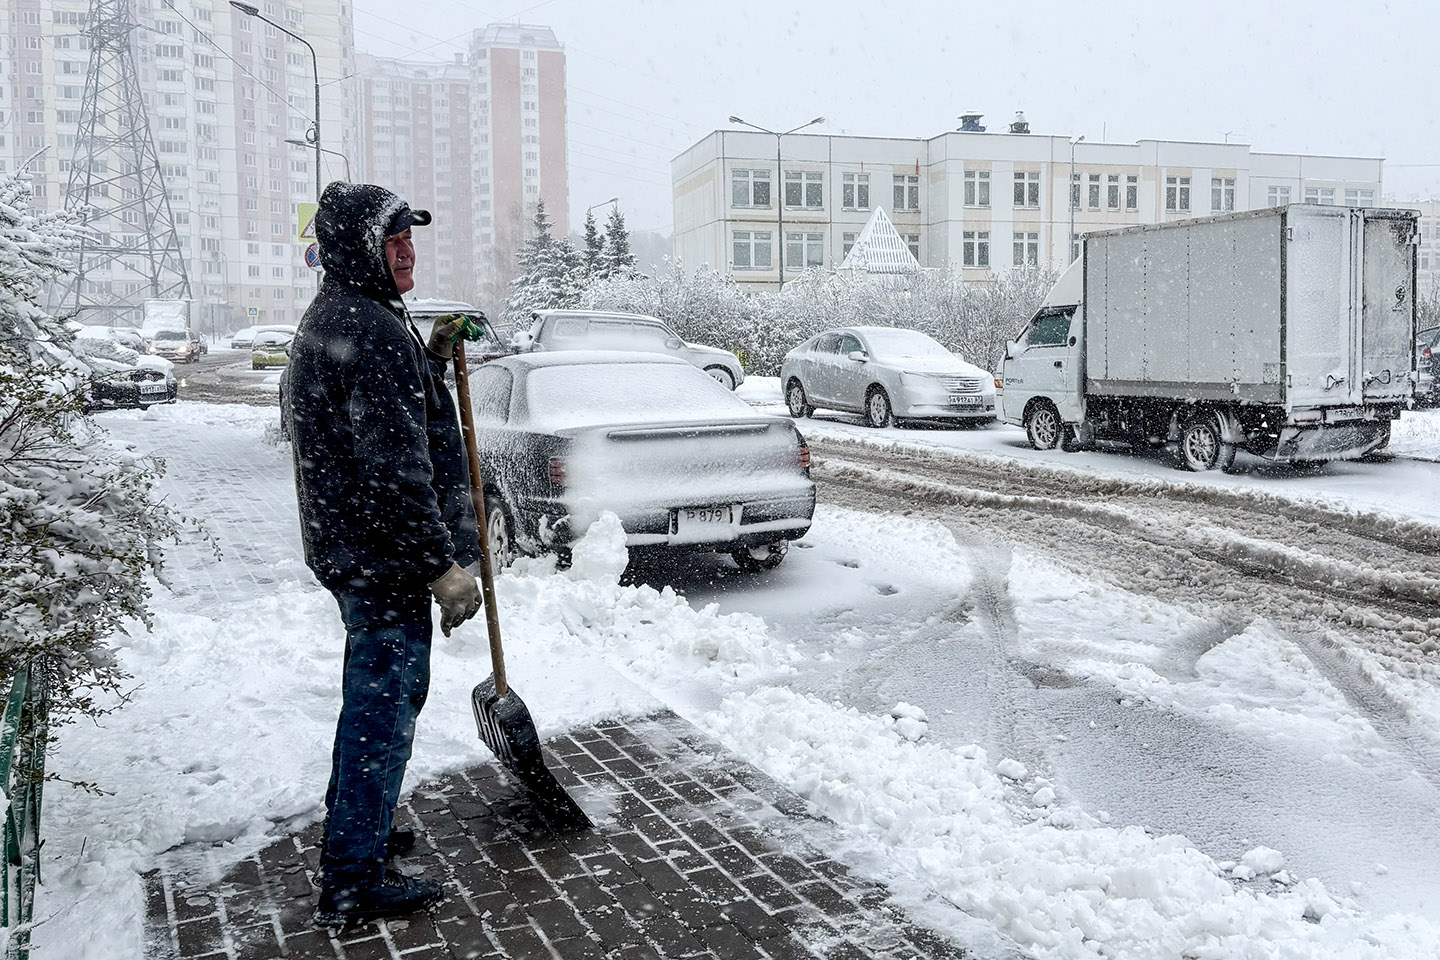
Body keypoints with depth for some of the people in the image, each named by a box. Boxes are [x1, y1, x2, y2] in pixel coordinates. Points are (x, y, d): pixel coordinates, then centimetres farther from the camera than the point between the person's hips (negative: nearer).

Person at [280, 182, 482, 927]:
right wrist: (445, 565, -23)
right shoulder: (372, 330, -20)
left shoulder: (330, 320, 14)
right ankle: (352, 882, 11)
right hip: (384, 558, -11)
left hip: (346, 549, 11)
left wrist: (432, 359, 13)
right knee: (384, 709, -1)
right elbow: (394, 468, -26)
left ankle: (355, 826, 41)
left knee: (374, 699, 24)